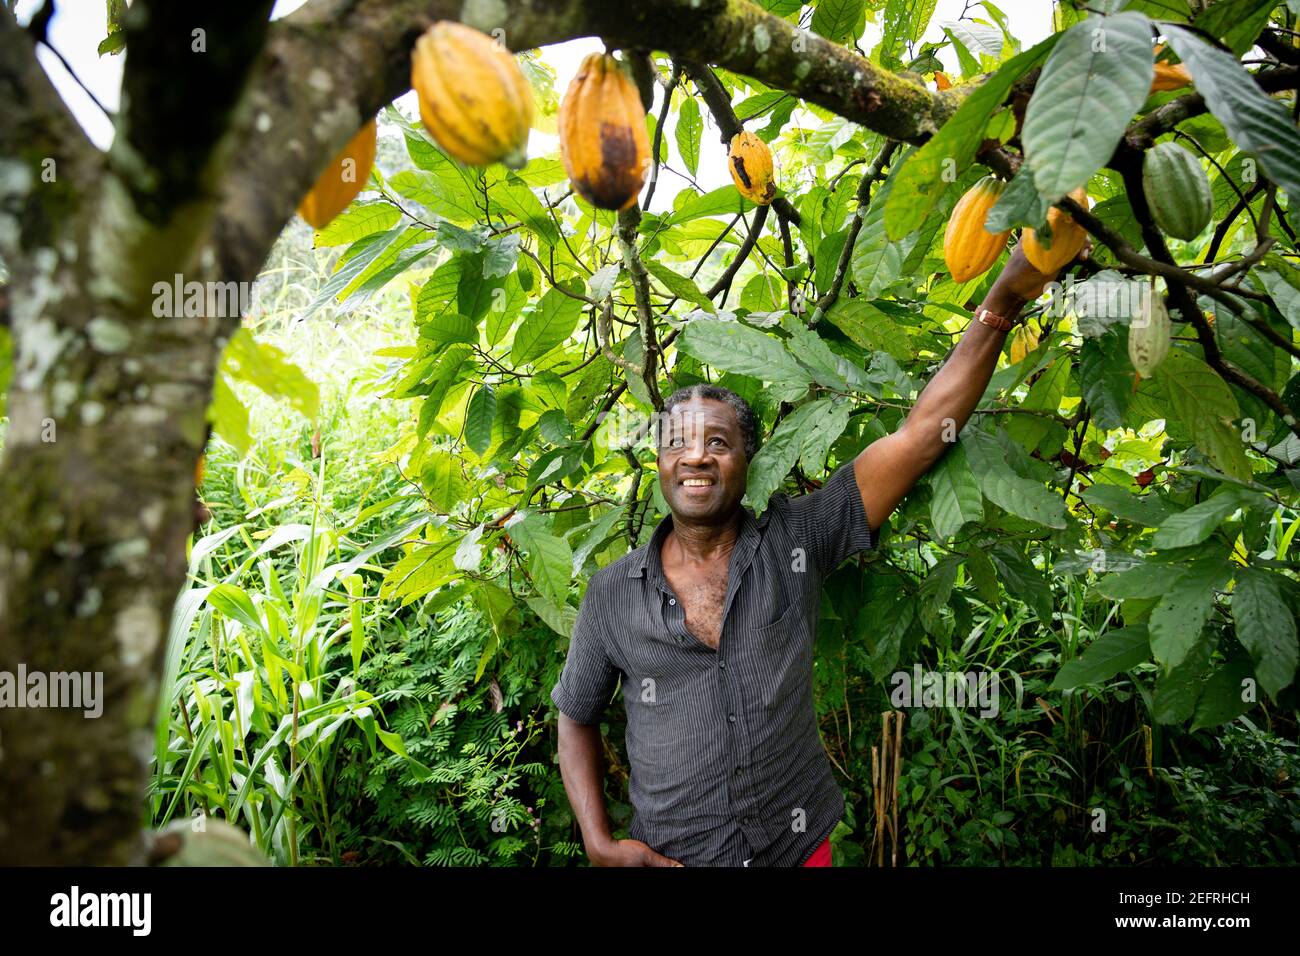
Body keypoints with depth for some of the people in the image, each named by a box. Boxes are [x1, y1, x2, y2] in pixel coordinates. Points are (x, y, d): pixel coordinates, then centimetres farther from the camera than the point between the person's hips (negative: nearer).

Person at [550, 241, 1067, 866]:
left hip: (800, 845, 1)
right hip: (669, 855, 0)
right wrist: (599, 843, -6)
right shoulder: (613, 593, -8)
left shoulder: (795, 542, -11)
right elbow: (576, 717, 4)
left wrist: (1003, 303, -23)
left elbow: (921, 435, -17)